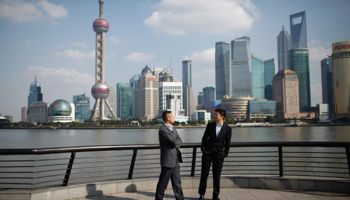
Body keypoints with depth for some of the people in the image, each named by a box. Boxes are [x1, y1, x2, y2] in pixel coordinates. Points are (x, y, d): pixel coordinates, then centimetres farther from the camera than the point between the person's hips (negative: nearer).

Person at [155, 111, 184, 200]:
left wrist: (176, 144, -14)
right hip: (168, 160, -8)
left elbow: (180, 141, 6)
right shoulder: (163, 130, -17)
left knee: (177, 182, 13)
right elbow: (174, 142, -22)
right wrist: (177, 142, 0)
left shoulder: (173, 128, 13)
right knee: (163, 183, 4)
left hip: (175, 160, 8)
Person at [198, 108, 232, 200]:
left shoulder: (228, 129, -1)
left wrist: (225, 154, 0)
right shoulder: (210, 125, 2)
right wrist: (203, 149, 0)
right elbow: (204, 138, 7)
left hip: (219, 154, -1)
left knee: (216, 176, 5)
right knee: (204, 174, 4)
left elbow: (227, 143, 5)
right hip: (207, 153, 1)